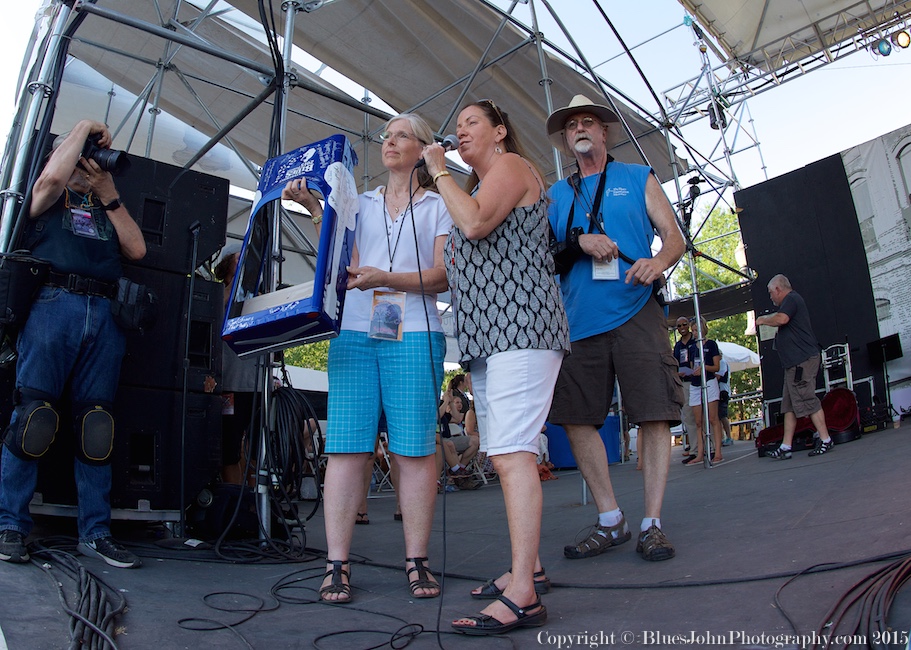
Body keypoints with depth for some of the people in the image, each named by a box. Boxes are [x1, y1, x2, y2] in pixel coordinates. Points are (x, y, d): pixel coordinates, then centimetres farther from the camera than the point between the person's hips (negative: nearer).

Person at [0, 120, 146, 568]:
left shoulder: (108, 210, 30)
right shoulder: (50, 199, 19)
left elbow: (136, 249, 14)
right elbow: (51, 178, -5)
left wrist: (109, 195, 14)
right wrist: (82, 128, 9)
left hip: (105, 316, 3)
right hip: (55, 304, -3)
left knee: (97, 426, -1)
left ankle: (94, 532, 3)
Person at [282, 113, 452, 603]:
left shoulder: (439, 206, 14)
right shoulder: (359, 204, 23)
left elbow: (443, 276, 0)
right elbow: (343, 262, 10)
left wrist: (384, 278, -14)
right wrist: (316, 211, 3)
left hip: (413, 334, -2)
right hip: (354, 332, 3)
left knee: (414, 449, -4)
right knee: (346, 447, -4)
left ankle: (416, 561, 6)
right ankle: (336, 565, 1)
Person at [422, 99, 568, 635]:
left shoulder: (512, 165, 2)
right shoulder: (475, 186, 29)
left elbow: (476, 222, -17)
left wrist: (440, 172, -3)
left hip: (520, 324, -10)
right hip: (488, 334, 10)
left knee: (512, 454, -18)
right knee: (508, 454, 10)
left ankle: (523, 596, -17)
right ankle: (530, 566, 19)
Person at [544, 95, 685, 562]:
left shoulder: (639, 179, 15)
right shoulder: (554, 195, 20)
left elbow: (674, 236, 9)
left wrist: (658, 262, -14)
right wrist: (580, 240, -10)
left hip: (635, 313, -2)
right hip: (578, 319, 3)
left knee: (654, 414, -5)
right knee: (575, 418, 0)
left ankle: (652, 523, 7)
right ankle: (609, 521, 14)